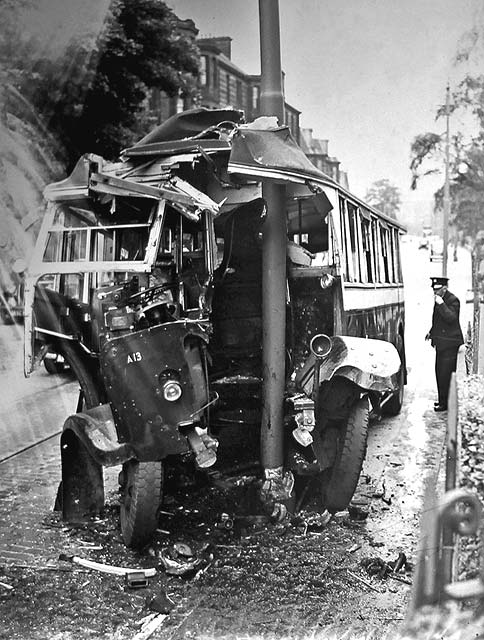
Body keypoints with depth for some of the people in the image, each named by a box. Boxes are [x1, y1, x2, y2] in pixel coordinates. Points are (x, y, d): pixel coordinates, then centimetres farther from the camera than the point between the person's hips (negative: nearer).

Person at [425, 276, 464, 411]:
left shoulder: (453, 300, -13)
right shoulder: (438, 300, 14)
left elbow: (451, 319, -26)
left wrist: (441, 304, -27)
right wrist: (432, 332, 18)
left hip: (450, 344, -9)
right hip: (441, 343, 9)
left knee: (445, 374, -6)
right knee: (439, 372, 14)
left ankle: (445, 404, 1)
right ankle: (442, 400, 24)